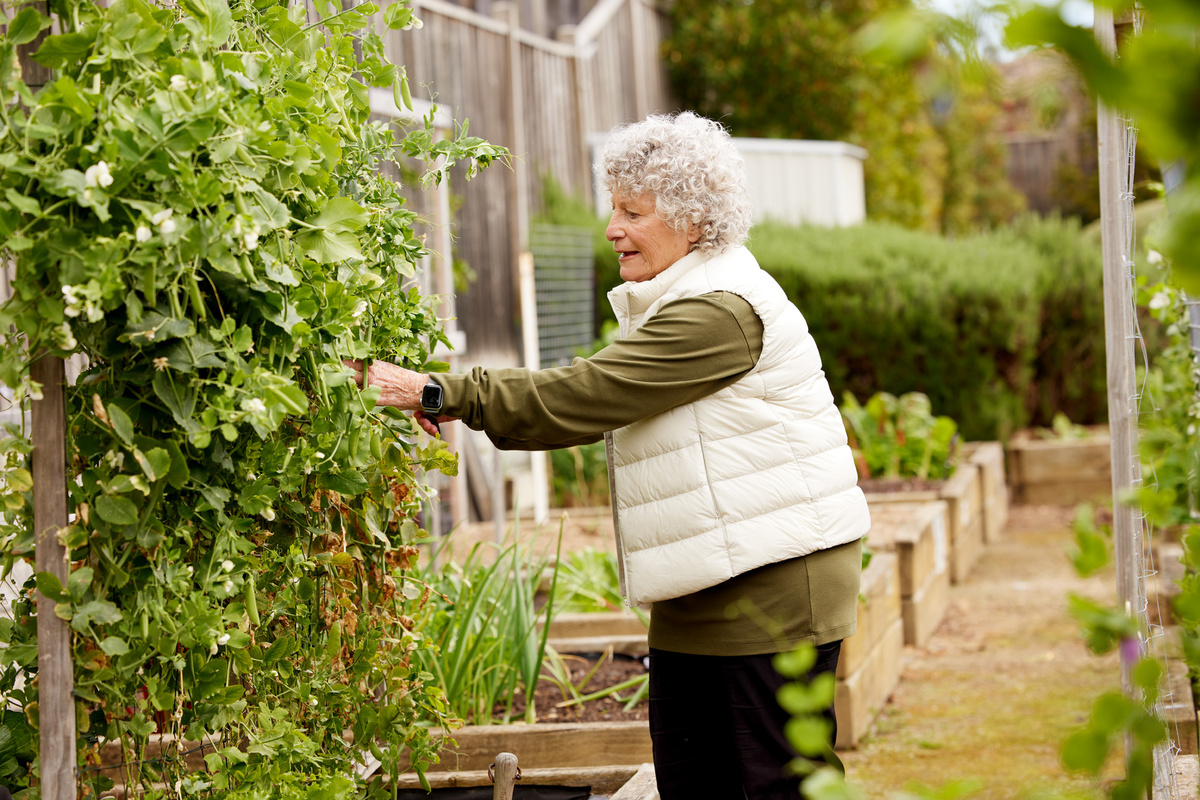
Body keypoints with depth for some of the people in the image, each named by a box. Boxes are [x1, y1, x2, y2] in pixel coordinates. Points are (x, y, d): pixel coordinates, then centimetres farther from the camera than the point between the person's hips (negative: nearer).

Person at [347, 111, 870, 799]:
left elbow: (583, 396, -21)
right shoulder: (683, 305, 18)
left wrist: (439, 394, -19)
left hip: (774, 585, -10)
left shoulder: (722, 312, -18)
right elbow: (598, 402, 16)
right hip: (707, 594, 10)